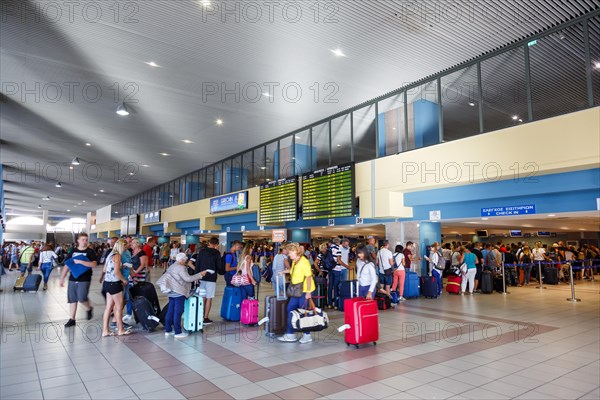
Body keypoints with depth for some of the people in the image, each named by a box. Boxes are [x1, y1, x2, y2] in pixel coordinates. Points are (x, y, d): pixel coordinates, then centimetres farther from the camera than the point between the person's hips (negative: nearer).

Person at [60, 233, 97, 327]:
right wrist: (62, 278, 9)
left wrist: (80, 261, -22)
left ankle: (89, 309, 22)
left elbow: (94, 264, -17)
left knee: (82, 298, -9)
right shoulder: (72, 251, 8)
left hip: (84, 280, -4)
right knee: (72, 300, 7)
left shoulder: (90, 251, -3)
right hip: (72, 279, 4)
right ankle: (72, 319, 18)